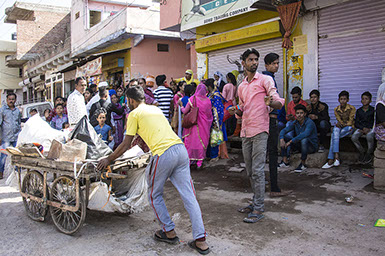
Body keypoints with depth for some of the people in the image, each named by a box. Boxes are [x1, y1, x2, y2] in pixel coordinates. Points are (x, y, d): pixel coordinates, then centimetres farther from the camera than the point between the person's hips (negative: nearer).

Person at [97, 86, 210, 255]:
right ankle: (200, 240, 8)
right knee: (189, 196, 6)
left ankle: (169, 232, 23)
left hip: (163, 155, -7)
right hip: (180, 149, 7)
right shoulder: (155, 109, 27)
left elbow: (126, 145, 9)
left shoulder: (134, 114, 7)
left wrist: (109, 159, 22)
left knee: (155, 195, 17)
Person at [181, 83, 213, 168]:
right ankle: (200, 161, 14)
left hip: (193, 124, -2)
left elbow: (185, 111, -7)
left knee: (191, 140, 9)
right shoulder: (208, 101, -3)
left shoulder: (192, 99, -10)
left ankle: (190, 159, 13)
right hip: (204, 125, 2)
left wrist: (181, 108, 13)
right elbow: (210, 114, 2)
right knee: (202, 141, 10)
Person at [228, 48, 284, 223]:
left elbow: (279, 103, -6)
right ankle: (256, 202, 23)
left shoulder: (265, 80, 1)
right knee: (250, 171, 11)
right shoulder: (241, 87, 20)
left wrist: (271, 102, -30)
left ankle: (259, 209, -3)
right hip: (245, 131, 7)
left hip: (259, 130, -7)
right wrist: (236, 110, 2)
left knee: (257, 170, -9)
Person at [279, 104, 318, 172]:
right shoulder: (295, 123, -1)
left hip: (312, 146, -6)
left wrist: (290, 141, -38)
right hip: (301, 146, 6)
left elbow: (305, 134, -39)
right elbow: (283, 131, -4)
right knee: (285, 136, -6)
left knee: (304, 139, -39)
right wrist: (281, 140, -26)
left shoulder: (309, 122, -21)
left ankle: (303, 164, -23)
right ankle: (285, 161, -7)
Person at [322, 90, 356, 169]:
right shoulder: (336, 109, 5)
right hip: (340, 127, 3)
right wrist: (340, 124, -24)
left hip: (349, 128, -3)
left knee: (334, 136, -30)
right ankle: (336, 156, -39)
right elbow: (339, 121, -2)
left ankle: (331, 160, -33)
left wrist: (343, 124, -25)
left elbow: (350, 122, -9)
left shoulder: (352, 108, -5)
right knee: (336, 129, -34)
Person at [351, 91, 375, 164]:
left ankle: (369, 154, -12)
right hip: (361, 128, 3)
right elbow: (356, 123, 5)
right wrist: (363, 128, -13)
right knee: (353, 137, -26)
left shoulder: (373, 110, 1)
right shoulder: (359, 111, 9)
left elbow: (375, 122, -1)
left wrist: (367, 129, -17)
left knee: (369, 136, -36)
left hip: (370, 128, -3)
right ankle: (362, 152, -3)